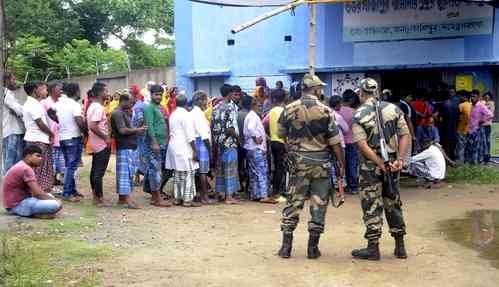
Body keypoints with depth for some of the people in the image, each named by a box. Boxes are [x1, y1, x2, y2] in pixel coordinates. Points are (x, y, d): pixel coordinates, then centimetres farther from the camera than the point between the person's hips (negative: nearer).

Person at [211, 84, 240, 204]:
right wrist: (237, 135, -3)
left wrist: (215, 141, 15)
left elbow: (212, 126, 9)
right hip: (229, 143, -7)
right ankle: (228, 197, 0)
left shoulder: (216, 108, 8)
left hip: (218, 143, 7)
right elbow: (230, 128, -20)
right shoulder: (230, 108, -14)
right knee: (229, 169, -2)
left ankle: (219, 192, 21)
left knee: (220, 168, 14)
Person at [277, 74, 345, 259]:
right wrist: (341, 164, 3)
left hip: (298, 162, 2)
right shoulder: (325, 111, -8)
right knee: (319, 204, 7)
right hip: (321, 163, -2)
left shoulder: (289, 109, -2)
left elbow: (281, 133, 13)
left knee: (293, 202, 8)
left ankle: (286, 246, 8)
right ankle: (313, 248, 9)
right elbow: (335, 142, -7)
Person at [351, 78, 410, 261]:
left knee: (371, 206, 3)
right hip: (392, 164, 4)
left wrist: (381, 164, -15)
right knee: (393, 204, 15)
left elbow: (363, 145, -17)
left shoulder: (359, 115, -8)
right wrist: (399, 159, -5)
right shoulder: (393, 109, 3)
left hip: (370, 166, -4)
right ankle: (400, 247, 19)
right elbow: (406, 135, -1)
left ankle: (373, 248, 7)